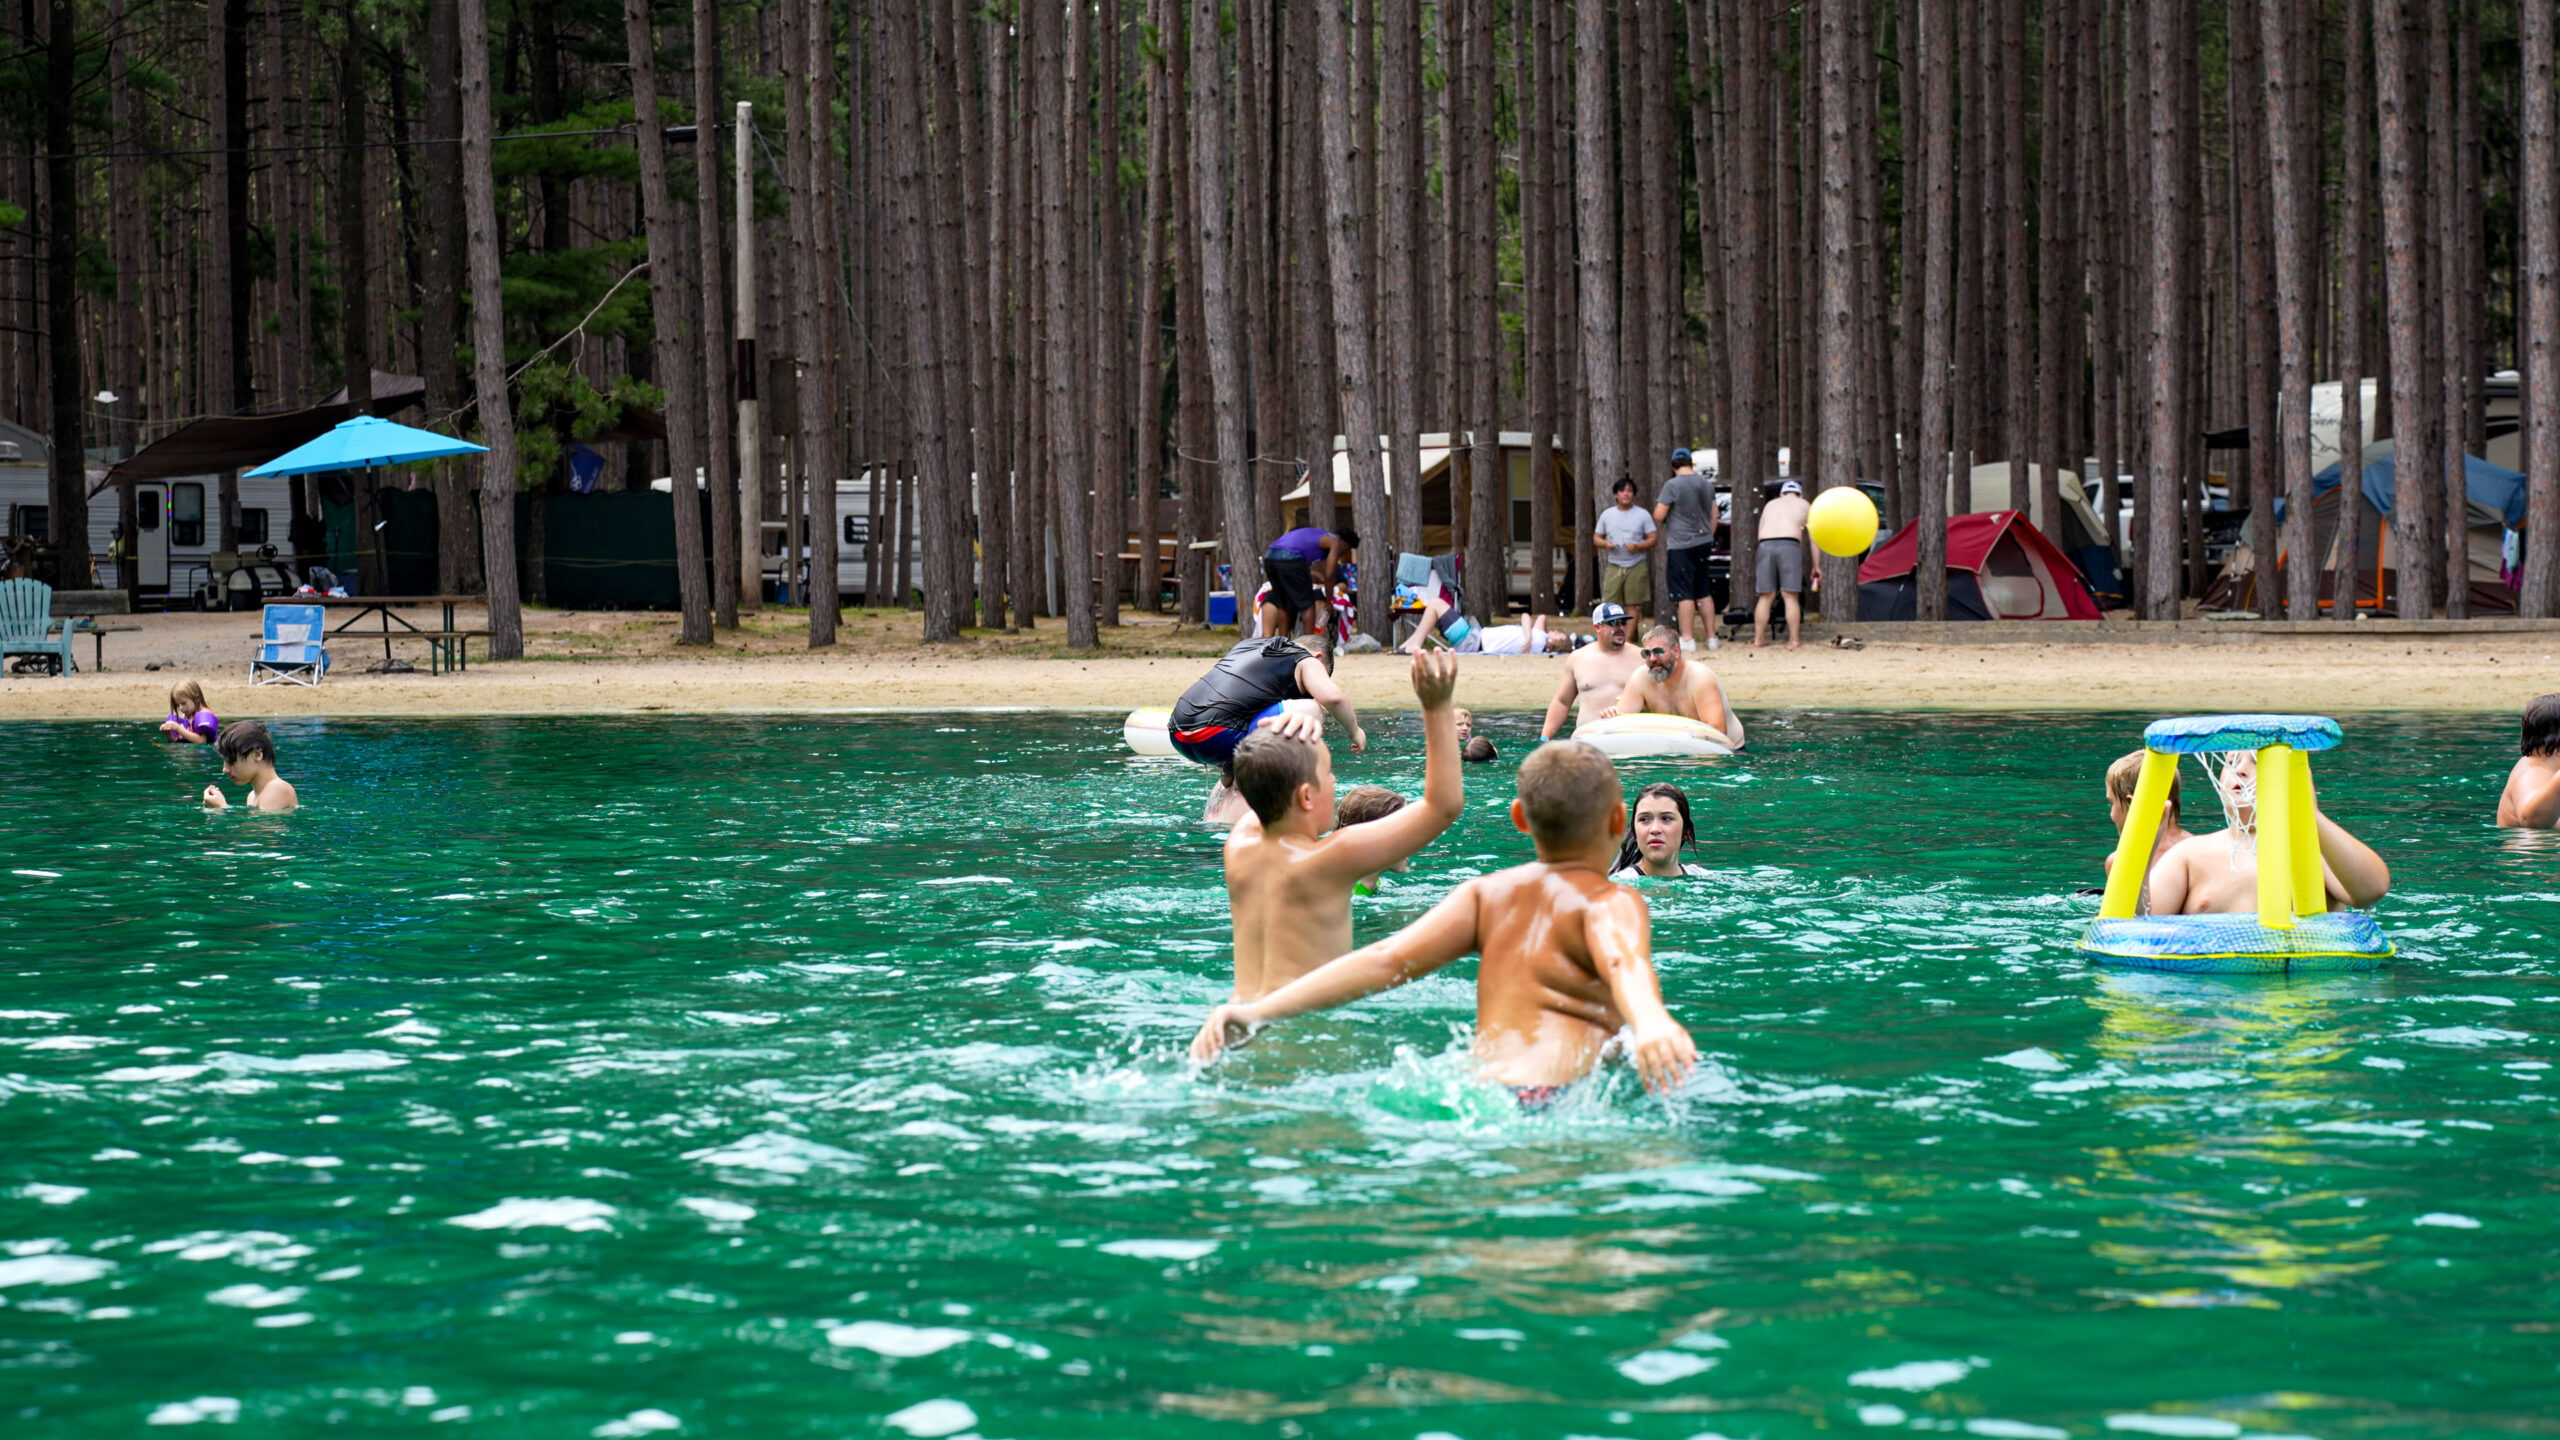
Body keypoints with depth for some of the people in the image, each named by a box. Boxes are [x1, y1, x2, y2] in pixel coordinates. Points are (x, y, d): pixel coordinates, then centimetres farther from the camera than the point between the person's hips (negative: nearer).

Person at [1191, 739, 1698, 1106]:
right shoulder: (1612, 903, 7)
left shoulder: (1487, 894, 22)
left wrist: (1257, 1010, 7)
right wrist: (1651, 1022, -40)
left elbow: (1389, 959, 10)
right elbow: (1623, 962, -17)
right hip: (1546, 1097, -7)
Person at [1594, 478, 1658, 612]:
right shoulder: (1607, 514, 8)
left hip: (1636, 566, -1)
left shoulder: (1642, 515, 2)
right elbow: (1596, 538, 12)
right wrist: (1605, 543, -11)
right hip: (1614, 566, 1)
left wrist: (1637, 546, -18)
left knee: (1634, 605, 0)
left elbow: (1653, 539, 0)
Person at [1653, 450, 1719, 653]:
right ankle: (1711, 637, 14)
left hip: (1681, 546, -6)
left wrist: (1658, 504, 8)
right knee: (1704, 593, 12)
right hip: (1704, 544, 6)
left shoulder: (1673, 486, -12)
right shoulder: (1707, 484, 8)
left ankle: (1687, 638, -6)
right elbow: (1714, 516, 14)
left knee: (1685, 594, -5)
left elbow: (1659, 515, -13)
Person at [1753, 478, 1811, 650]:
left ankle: (1758, 639, 12)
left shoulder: (1770, 505, 29)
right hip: (1789, 545, -3)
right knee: (1791, 596, 1)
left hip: (1765, 545, 3)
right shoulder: (1804, 505, 22)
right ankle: (1794, 640, 1)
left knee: (1765, 597, 9)